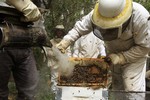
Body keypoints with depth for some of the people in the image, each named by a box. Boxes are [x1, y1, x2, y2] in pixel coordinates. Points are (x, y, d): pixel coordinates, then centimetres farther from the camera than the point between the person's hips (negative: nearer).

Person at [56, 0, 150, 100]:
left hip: (134, 57, -4)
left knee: (132, 91, -14)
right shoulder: (98, 13, -23)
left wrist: (120, 57, -29)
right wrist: (64, 43, -25)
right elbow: (79, 28, -12)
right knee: (118, 89, 11)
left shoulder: (140, 17, -35)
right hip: (114, 54, 5)